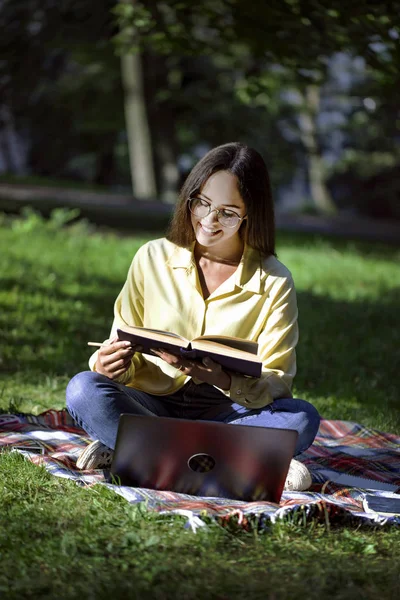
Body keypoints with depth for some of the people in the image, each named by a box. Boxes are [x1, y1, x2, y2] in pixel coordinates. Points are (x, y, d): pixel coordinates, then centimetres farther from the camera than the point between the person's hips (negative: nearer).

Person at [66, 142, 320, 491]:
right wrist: (111, 363, -20)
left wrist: (225, 380, -28)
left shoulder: (274, 282, -2)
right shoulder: (152, 259, 3)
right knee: (84, 389, -28)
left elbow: (276, 384, -6)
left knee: (302, 418, -30)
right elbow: (124, 345, 5)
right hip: (152, 406, 0)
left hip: (227, 414, 0)